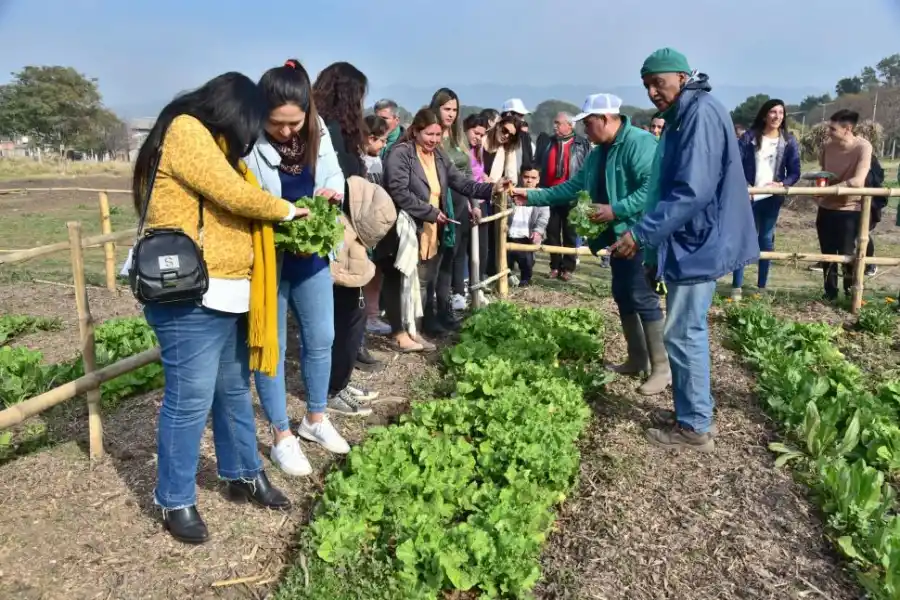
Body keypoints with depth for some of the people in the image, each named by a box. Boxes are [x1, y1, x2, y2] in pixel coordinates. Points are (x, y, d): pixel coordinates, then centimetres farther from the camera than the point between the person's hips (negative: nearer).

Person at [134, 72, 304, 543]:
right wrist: (287, 211, -2)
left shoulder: (208, 141, 20)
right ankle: (175, 501, 16)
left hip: (224, 294, 10)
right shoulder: (185, 131, -11)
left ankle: (243, 474, 34)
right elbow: (235, 194, -17)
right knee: (189, 401, -1)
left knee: (234, 392, 18)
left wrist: (280, 233, 5)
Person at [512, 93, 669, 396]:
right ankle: (638, 358, 26)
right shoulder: (598, 153, 15)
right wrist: (533, 196, 11)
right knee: (623, 297, 14)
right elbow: (572, 187, 16)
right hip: (618, 236, 10)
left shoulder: (640, 142, -16)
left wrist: (616, 209, -26)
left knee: (642, 297, -9)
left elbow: (653, 186, -26)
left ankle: (662, 367, 2)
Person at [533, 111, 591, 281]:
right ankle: (555, 266, 16)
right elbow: (538, 165, 15)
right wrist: (540, 189, 9)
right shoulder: (548, 143, 12)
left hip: (572, 195, -4)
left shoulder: (582, 144, 1)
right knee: (552, 232, 7)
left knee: (570, 233, 4)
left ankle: (568, 267, 11)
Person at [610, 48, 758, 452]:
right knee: (689, 332, 16)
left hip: (698, 245, -10)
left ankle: (695, 428, 10)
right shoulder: (682, 117, 15)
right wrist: (653, 243, 19)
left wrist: (642, 233, -26)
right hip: (689, 243, 10)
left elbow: (692, 191, -27)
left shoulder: (702, 114, -17)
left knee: (683, 335, -2)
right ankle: (690, 414, 28)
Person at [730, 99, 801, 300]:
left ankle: (762, 286, 18)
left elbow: (795, 172, 1)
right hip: (749, 196, -2)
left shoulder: (789, 140, 2)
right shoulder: (749, 136, -4)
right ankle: (736, 286, 2)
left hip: (772, 198, 2)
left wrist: (781, 184, -18)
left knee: (766, 240, 10)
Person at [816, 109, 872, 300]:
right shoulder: (827, 145, -3)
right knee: (827, 253, 11)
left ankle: (851, 295, 19)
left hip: (849, 209, -4)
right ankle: (830, 292, 26)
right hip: (826, 208, 5)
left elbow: (857, 181, -27)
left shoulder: (863, 147, -18)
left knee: (846, 254, -1)